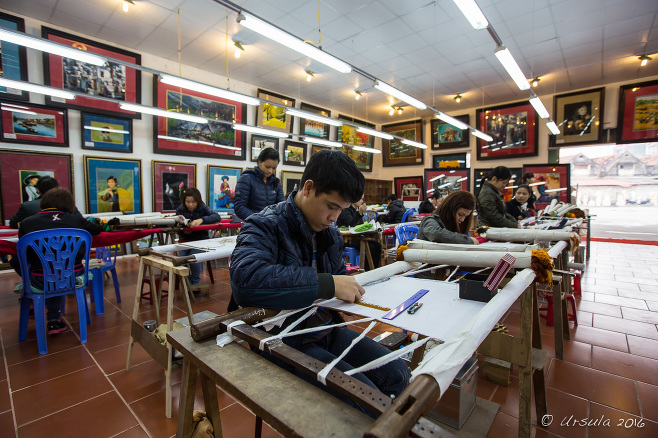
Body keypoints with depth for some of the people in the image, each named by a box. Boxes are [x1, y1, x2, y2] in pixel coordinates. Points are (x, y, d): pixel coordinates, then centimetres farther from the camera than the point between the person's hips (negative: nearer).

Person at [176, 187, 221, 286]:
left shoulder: (203, 208, -6)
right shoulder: (180, 210, -1)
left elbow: (217, 217, -22)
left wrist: (201, 220, -35)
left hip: (200, 240, -2)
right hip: (185, 241, 2)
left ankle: (196, 284, -1)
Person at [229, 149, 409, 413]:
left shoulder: (329, 232, 8)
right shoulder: (266, 226, -17)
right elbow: (245, 278, -37)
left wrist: (349, 284, -4)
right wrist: (327, 284, -36)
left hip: (328, 329, 8)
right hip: (287, 341, -7)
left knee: (397, 375, 6)